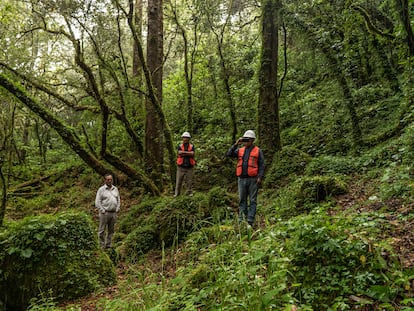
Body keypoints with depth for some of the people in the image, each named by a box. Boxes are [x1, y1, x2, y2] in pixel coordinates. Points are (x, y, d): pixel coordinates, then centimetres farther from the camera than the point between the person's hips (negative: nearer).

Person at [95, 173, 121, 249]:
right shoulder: (101, 189, -3)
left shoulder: (115, 189, 12)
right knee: (102, 230, 1)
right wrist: (103, 211, -12)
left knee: (111, 230, 9)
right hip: (104, 213, -5)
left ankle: (108, 245, 19)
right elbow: (97, 202, -7)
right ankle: (102, 245, 10)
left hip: (113, 213, 5)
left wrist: (117, 210, 5)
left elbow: (118, 200, 16)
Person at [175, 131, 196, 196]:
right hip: (181, 166, 0)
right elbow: (180, 153, -14)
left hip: (189, 167, 1)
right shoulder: (180, 146, 4)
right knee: (179, 181, 2)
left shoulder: (192, 147, 5)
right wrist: (188, 153, -14)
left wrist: (183, 152, -15)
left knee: (189, 181, 4)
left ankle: (189, 192, 14)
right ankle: (177, 193, 9)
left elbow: (192, 153, -13)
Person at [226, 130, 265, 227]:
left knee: (253, 200, 1)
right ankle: (241, 219, 14)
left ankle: (250, 220, 4)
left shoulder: (258, 151, 4)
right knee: (242, 200, 7)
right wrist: (236, 144, -4)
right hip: (241, 179, 3)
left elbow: (262, 165, 1)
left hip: (253, 179, -3)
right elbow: (229, 154, 1)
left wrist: (260, 177, -10)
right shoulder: (240, 150, 12)